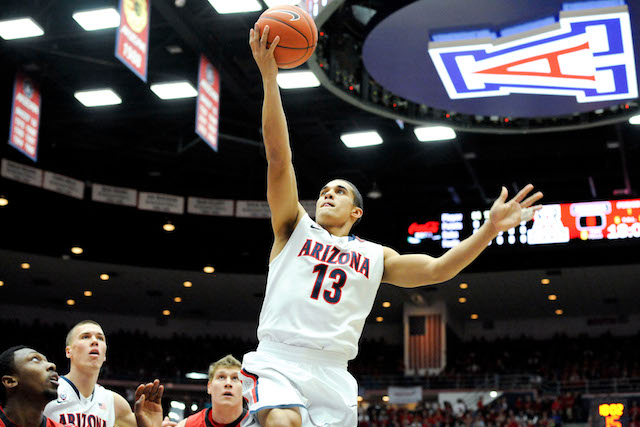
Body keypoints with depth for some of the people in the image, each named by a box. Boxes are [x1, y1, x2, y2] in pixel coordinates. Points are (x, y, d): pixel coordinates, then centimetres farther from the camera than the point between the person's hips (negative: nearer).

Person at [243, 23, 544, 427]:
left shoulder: (376, 256, 20)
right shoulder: (296, 228, 13)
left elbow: (436, 268, 9)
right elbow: (279, 158, 2)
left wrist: (491, 228, -2)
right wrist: (270, 79, -7)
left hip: (332, 374, 3)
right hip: (277, 359, -3)